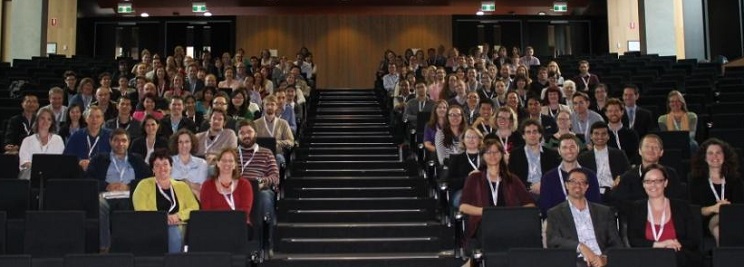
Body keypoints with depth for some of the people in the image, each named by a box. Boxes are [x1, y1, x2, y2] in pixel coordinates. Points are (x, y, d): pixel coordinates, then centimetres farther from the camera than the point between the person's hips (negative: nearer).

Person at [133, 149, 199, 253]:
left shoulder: (182, 186, 20)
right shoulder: (144, 185, 11)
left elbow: (195, 208, 11)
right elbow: (140, 211, -1)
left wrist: (178, 215, -8)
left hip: (177, 227, 3)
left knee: (174, 233, -34)